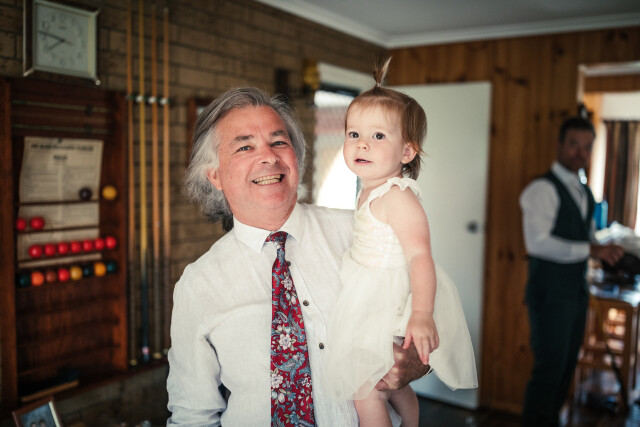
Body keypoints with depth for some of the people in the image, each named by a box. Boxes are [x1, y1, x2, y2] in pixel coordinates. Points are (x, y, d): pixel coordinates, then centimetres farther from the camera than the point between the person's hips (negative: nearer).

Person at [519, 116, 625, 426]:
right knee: (549, 369, -3)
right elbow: (538, 242, -25)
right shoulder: (542, 189, -14)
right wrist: (590, 250, -24)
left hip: (577, 292, 9)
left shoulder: (585, 193, 15)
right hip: (550, 293, -8)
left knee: (567, 366, 17)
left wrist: (609, 252, 2)